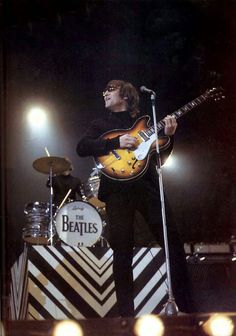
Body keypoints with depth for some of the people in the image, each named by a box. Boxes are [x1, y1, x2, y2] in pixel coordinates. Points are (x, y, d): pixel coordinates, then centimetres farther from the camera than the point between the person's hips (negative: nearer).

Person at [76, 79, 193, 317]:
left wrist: (168, 135, 1)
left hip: (147, 184, 2)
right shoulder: (100, 124, 18)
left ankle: (185, 306, 1)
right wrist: (117, 142, -11)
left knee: (172, 239, -4)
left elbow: (160, 156, 19)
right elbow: (82, 148, 0)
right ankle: (126, 312, -1)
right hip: (117, 188, -2)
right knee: (122, 250, -5)